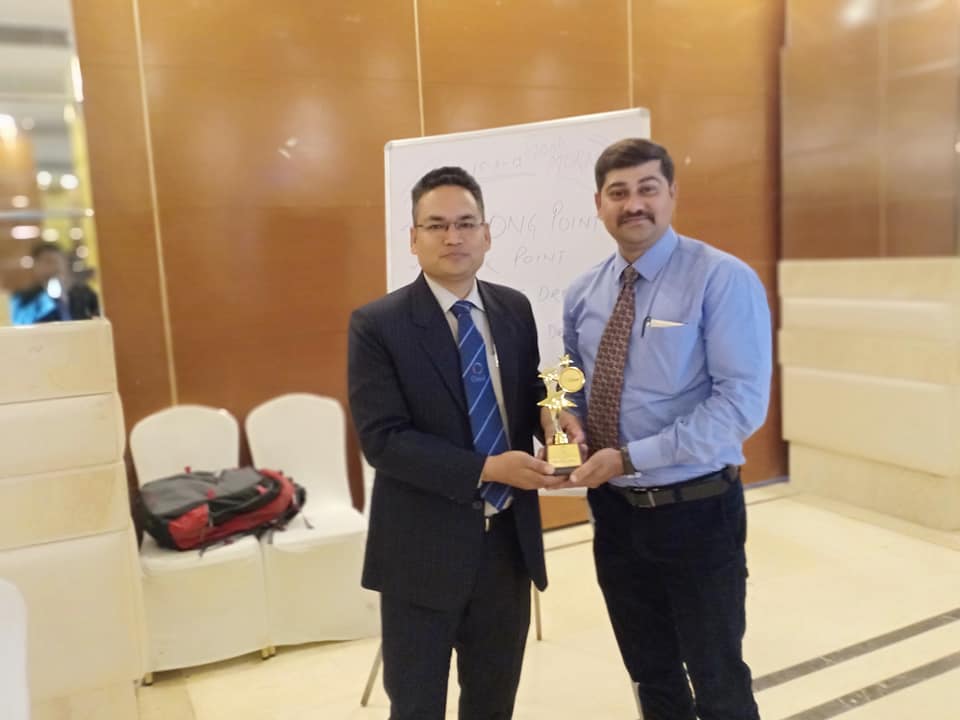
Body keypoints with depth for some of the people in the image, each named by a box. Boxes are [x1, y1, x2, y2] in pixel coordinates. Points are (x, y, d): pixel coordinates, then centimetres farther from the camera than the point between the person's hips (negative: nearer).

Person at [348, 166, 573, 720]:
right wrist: (487, 470, -24)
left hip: (509, 539, 5)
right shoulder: (377, 324, -12)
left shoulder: (515, 309, 3)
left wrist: (552, 416, -12)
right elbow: (382, 439, -18)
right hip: (424, 547, -4)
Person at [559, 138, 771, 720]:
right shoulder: (583, 294, 4)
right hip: (614, 509, 5)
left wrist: (631, 457, -22)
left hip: (696, 510, -5)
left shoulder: (723, 279, -13)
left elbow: (743, 402, -20)